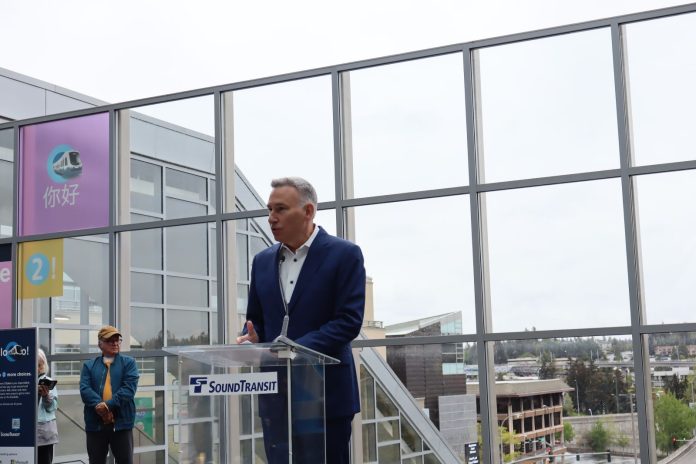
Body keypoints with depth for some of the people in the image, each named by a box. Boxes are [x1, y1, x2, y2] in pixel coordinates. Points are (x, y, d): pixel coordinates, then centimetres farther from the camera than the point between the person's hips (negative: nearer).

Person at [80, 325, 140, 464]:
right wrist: (98, 404, -21)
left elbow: (129, 388, -8)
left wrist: (109, 405, -18)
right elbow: (84, 389, -4)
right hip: (95, 423, 2)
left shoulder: (128, 362, 6)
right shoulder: (89, 365, 11)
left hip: (121, 422, -1)